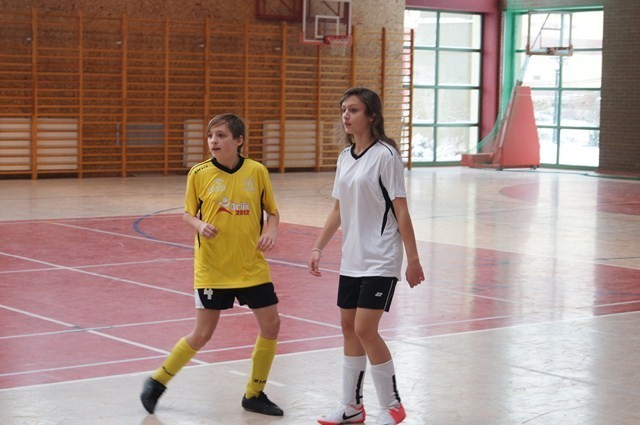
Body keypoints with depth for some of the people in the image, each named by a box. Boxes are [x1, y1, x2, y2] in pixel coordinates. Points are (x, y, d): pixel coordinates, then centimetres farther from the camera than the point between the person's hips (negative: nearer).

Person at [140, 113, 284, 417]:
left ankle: (254, 394, 20)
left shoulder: (257, 172, -3)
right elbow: (188, 213, 5)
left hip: (252, 267, 2)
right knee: (202, 335, 0)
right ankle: (157, 382, 21)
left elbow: (272, 212, 8)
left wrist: (270, 231, -12)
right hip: (211, 269, -2)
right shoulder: (199, 174, -5)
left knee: (271, 325, 1)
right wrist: (200, 225, -16)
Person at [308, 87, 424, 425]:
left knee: (365, 329, -10)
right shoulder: (345, 157, 8)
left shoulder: (385, 154, -12)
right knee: (349, 327, 10)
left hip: (380, 261, -7)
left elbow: (401, 210, -13)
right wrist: (318, 248, 10)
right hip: (352, 260, 7)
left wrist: (413, 260, -12)